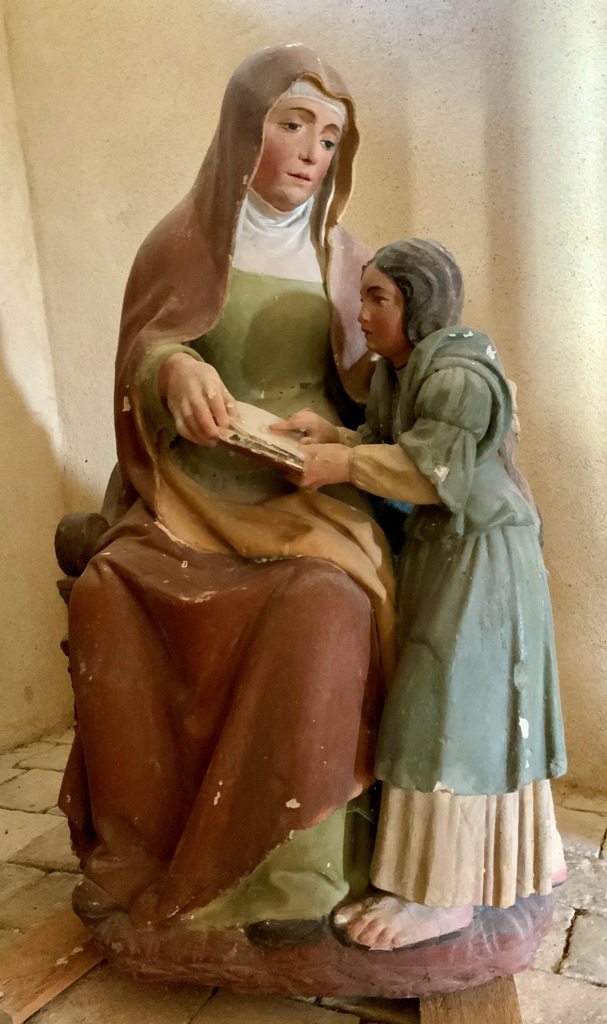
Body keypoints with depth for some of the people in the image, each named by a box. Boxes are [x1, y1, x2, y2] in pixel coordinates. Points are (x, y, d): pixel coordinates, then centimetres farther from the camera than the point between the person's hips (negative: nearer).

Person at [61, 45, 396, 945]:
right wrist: (178, 369, -25)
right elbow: (144, 353, -1)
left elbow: (365, 392, 12)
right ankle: (142, 849, -10)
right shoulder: (184, 244, 9)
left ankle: (299, 878, -23)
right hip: (199, 495, 1)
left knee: (320, 610, -32)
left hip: (312, 493, 0)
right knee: (110, 596, -25)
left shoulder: (342, 259, 12)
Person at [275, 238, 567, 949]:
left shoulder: (459, 377, -19)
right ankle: (526, 856, 32)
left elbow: (433, 471, -25)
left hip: (479, 562, -10)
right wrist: (329, 433, -7)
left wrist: (346, 463, -22)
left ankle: (442, 894, 4)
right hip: (441, 556, 10)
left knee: (451, 710, -7)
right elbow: (384, 447, 7)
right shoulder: (397, 371, 11)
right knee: (485, 713, 16)